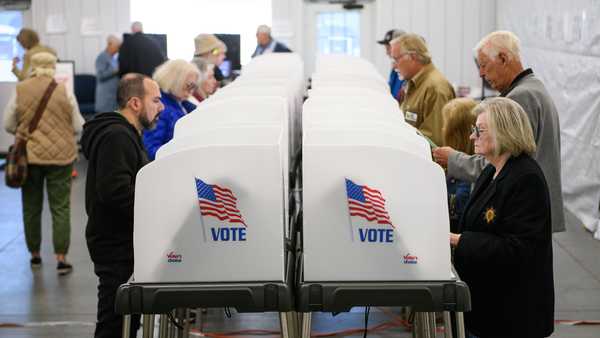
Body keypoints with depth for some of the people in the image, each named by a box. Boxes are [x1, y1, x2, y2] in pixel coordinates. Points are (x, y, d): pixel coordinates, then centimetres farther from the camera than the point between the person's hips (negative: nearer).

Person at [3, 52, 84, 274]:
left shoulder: (19, 91, -5)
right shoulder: (64, 91, -6)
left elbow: (8, 125, 3)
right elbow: (78, 126, 0)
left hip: (29, 156, 1)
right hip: (60, 156, -1)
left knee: (31, 207, 14)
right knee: (61, 207, 3)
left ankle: (34, 254, 24)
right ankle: (61, 258, -2)